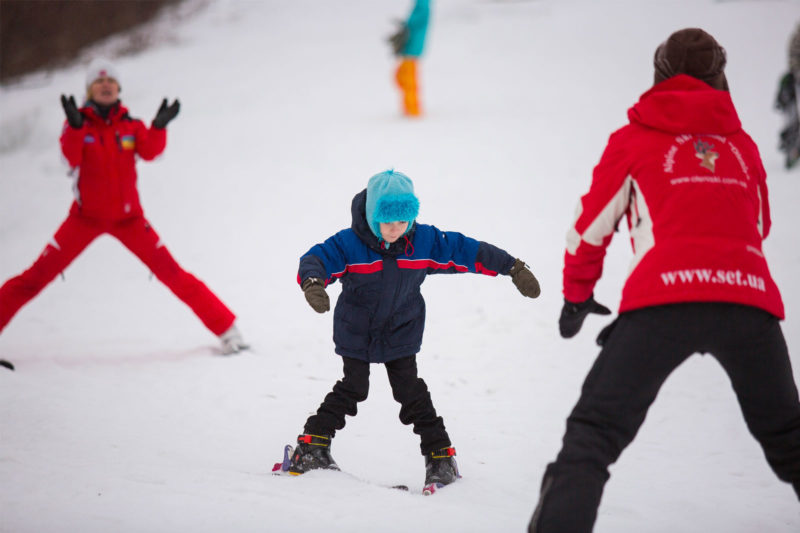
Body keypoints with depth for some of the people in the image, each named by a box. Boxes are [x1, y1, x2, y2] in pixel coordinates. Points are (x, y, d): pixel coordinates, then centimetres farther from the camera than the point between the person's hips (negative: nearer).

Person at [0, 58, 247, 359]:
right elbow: (71, 157, -24)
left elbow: (150, 152, -19)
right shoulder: (77, 125, -5)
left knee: (173, 275, -5)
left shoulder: (131, 126, -1)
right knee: (37, 276, -8)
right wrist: (76, 125, -43)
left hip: (128, 218, 1)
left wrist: (159, 125, -38)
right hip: (86, 217, -1)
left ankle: (226, 330, 4)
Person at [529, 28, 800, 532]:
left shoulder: (633, 140, 16)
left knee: (593, 434, 0)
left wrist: (577, 296, 35)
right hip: (750, 298, 3)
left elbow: (591, 228, 19)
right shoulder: (741, 143, 23)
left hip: (663, 299, -3)